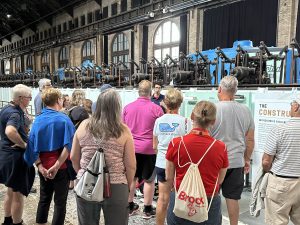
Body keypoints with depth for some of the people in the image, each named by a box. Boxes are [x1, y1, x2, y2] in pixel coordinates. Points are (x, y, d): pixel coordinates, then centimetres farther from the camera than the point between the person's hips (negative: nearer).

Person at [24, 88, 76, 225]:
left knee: (44, 199, 22)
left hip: (44, 166, 5)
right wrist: (56, 166, -18)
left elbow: (32, 144, -3)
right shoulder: (64, 119, -13)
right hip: (61, 166, -5)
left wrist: (39, 165, -4)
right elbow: (68, 146, -21)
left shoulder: (37, 120, 0)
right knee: (60, 202, 10)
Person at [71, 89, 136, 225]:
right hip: (115, 188, -2)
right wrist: (127, 187, 9)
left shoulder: (83, 126, -3)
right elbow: (130, 165, -7)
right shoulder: (123, 130, -11)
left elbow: (74, 158, 7)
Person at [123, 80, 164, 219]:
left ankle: (129, 206, 26)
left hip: (131, 148, 4)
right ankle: (148, 210, 18)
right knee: (149, 179, 8)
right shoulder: (156, 108, -10)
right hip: (149, 149, -4)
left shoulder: (127, 107, 2)